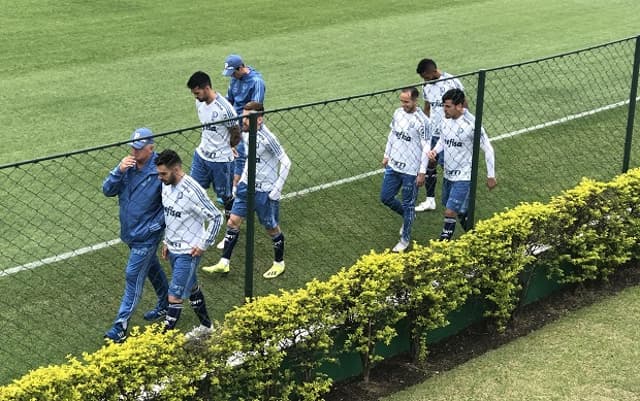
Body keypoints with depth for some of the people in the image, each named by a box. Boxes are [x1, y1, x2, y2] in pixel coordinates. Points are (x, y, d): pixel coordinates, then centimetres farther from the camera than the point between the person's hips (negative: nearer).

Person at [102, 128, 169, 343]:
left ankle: (121, 326, -2)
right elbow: (108, 190, -6)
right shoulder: (128, 166, -3)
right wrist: (119, 170, -21)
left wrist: (156, 225, -18)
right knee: (152, 268, 23)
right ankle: (166, 305, 43)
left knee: (133, 276, -6)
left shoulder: (159, 172, -21)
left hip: (147, 235, -7)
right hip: (130, 231, 7)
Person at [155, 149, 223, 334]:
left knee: (175, 296, -5)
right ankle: (205, 325, 38)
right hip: (173, 249, 8)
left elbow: (216, 217, -19)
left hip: (188, 252, -8)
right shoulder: (166, 185, -1)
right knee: (191, 288, 22)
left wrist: (203, 244, -15)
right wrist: (166, 241, 15)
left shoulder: (192, 191, -25)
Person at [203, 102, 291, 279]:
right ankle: (224, 263, 14)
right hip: (246, 186, 7)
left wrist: (276, 190, -20)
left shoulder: (267, 138, -24)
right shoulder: (245, 132, -1)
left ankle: (279, 263, 31)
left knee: (272, 229, 9)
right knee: (233, 222, 6)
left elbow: (286, 162, -21)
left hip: (265, 191, -7)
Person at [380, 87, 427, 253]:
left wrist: (422, 173, -14)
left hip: (411, 171, -7)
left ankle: (405, 239, 21)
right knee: (385, 197, 13)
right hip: (393, 166, 7)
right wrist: (387, 155, 18)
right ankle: (408, 216, 40)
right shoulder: (398, 113, 1)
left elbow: (426, 148, -16)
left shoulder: (421, 121, -19)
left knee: (408, 205, 5)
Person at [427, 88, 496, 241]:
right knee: (461, 212, 20)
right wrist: (435, 150, -5)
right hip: (448, 175, 7)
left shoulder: (471, 124, -22)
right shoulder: (447, 119, -2)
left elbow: (488, 149, -13)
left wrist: (491, 176, -9)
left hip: (464, 177, -7)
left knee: (450, 212, -12)